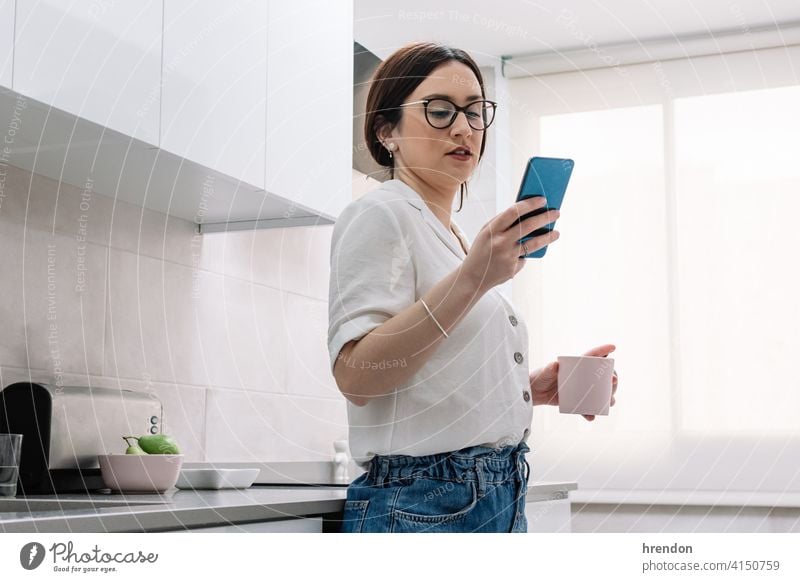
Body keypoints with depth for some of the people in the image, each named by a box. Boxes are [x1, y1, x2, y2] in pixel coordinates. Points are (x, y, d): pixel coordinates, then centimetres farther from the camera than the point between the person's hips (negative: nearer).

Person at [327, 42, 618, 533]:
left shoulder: (451, 235, 20)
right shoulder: (379, 215, -6)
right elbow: (356, 375, -20)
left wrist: (532, 388, 7)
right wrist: (471, 279, -27)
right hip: (426, 505, -8)